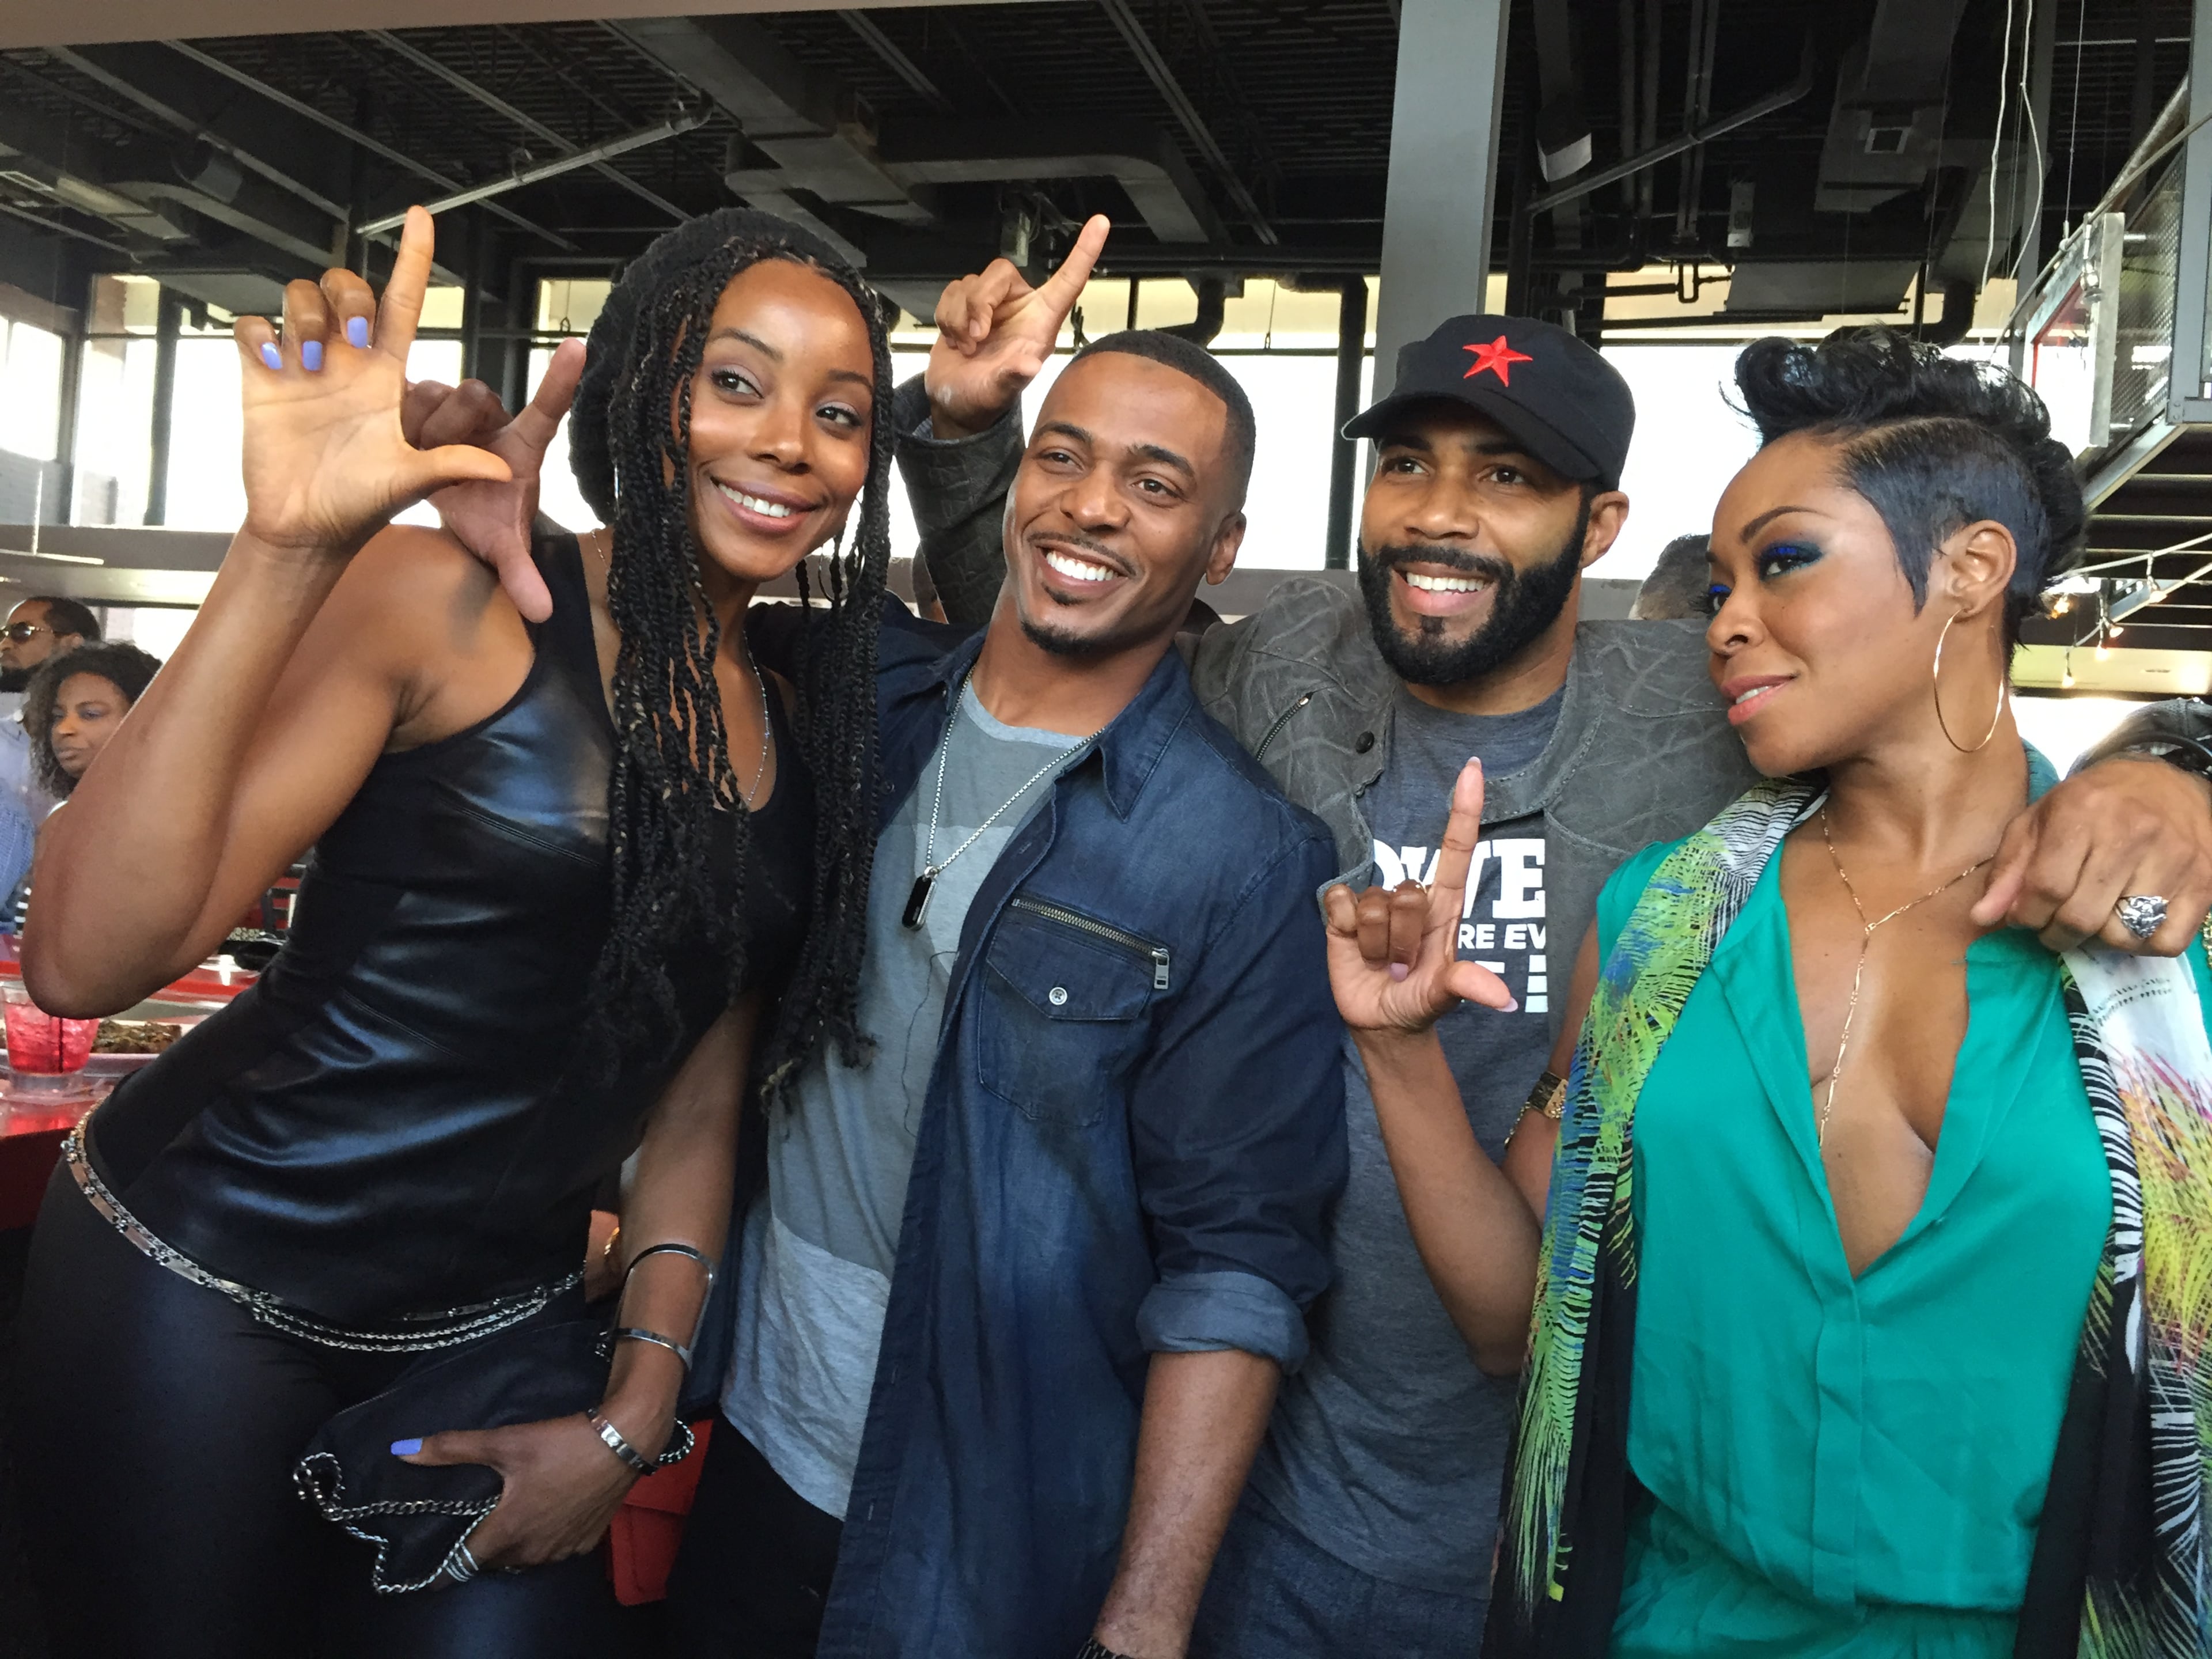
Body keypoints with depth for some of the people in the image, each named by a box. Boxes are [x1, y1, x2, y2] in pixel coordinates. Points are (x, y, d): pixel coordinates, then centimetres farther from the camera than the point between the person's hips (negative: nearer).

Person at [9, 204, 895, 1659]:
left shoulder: (810, 741, 2)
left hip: (502, 1319, 5)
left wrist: (634, 1422, 2)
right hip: (204, 1290, -4)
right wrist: (287, 551, -30)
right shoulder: (446, 605, -14)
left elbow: (697, 1107, 6)